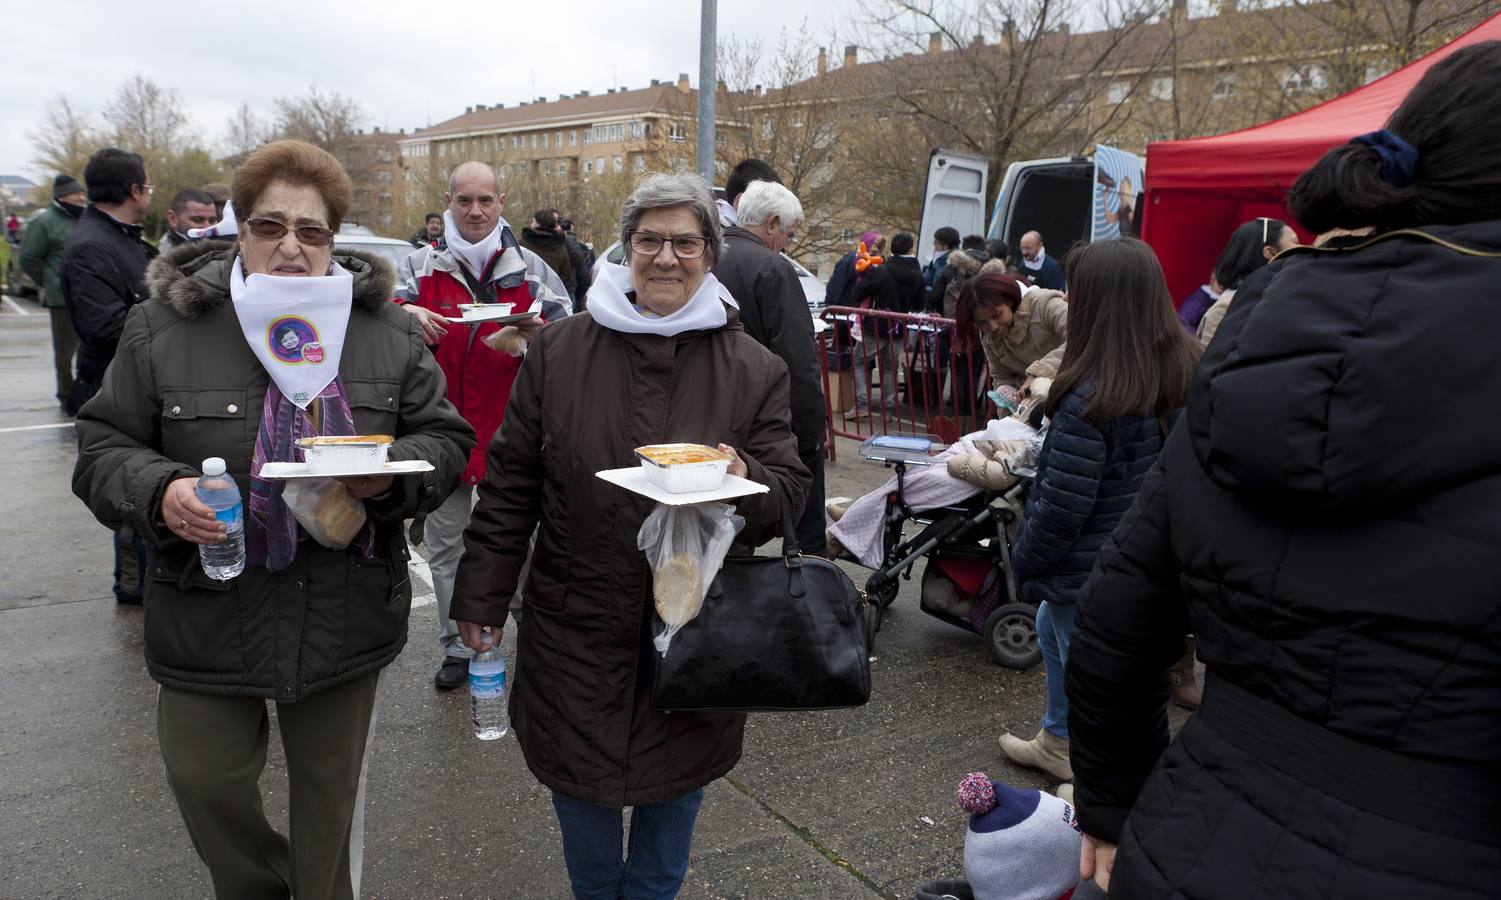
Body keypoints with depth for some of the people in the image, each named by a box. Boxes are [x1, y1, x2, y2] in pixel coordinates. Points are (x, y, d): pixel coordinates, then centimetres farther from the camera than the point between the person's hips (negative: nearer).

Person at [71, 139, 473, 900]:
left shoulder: (387, 328, -2)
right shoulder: (163, 327, -5)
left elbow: (445, 437, 2)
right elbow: (103, 447, 1)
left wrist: (393, 471, -20)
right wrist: (158, 492, -20)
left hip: (348, 617, 0)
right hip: (207, 616, 0)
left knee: (331, 791, 17)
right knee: (206, 782, 15)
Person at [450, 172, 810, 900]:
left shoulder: (755, 369, -2)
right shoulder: (559, 350, -1)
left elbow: (788, 493, -2)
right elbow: (511, 481, 2)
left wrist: (746, 480, -26)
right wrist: (482, 595, 3)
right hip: (576, 618, 1)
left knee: (674, 779, 17)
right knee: (578, 781, 17)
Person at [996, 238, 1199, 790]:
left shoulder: (1091, 401, -28)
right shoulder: (1189, 375, -5)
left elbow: (1061, 508, -23)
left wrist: (1023, 561, -7)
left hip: (1091, 577, -9)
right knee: (1052, 631, 30)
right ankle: (1057, 741, 48)